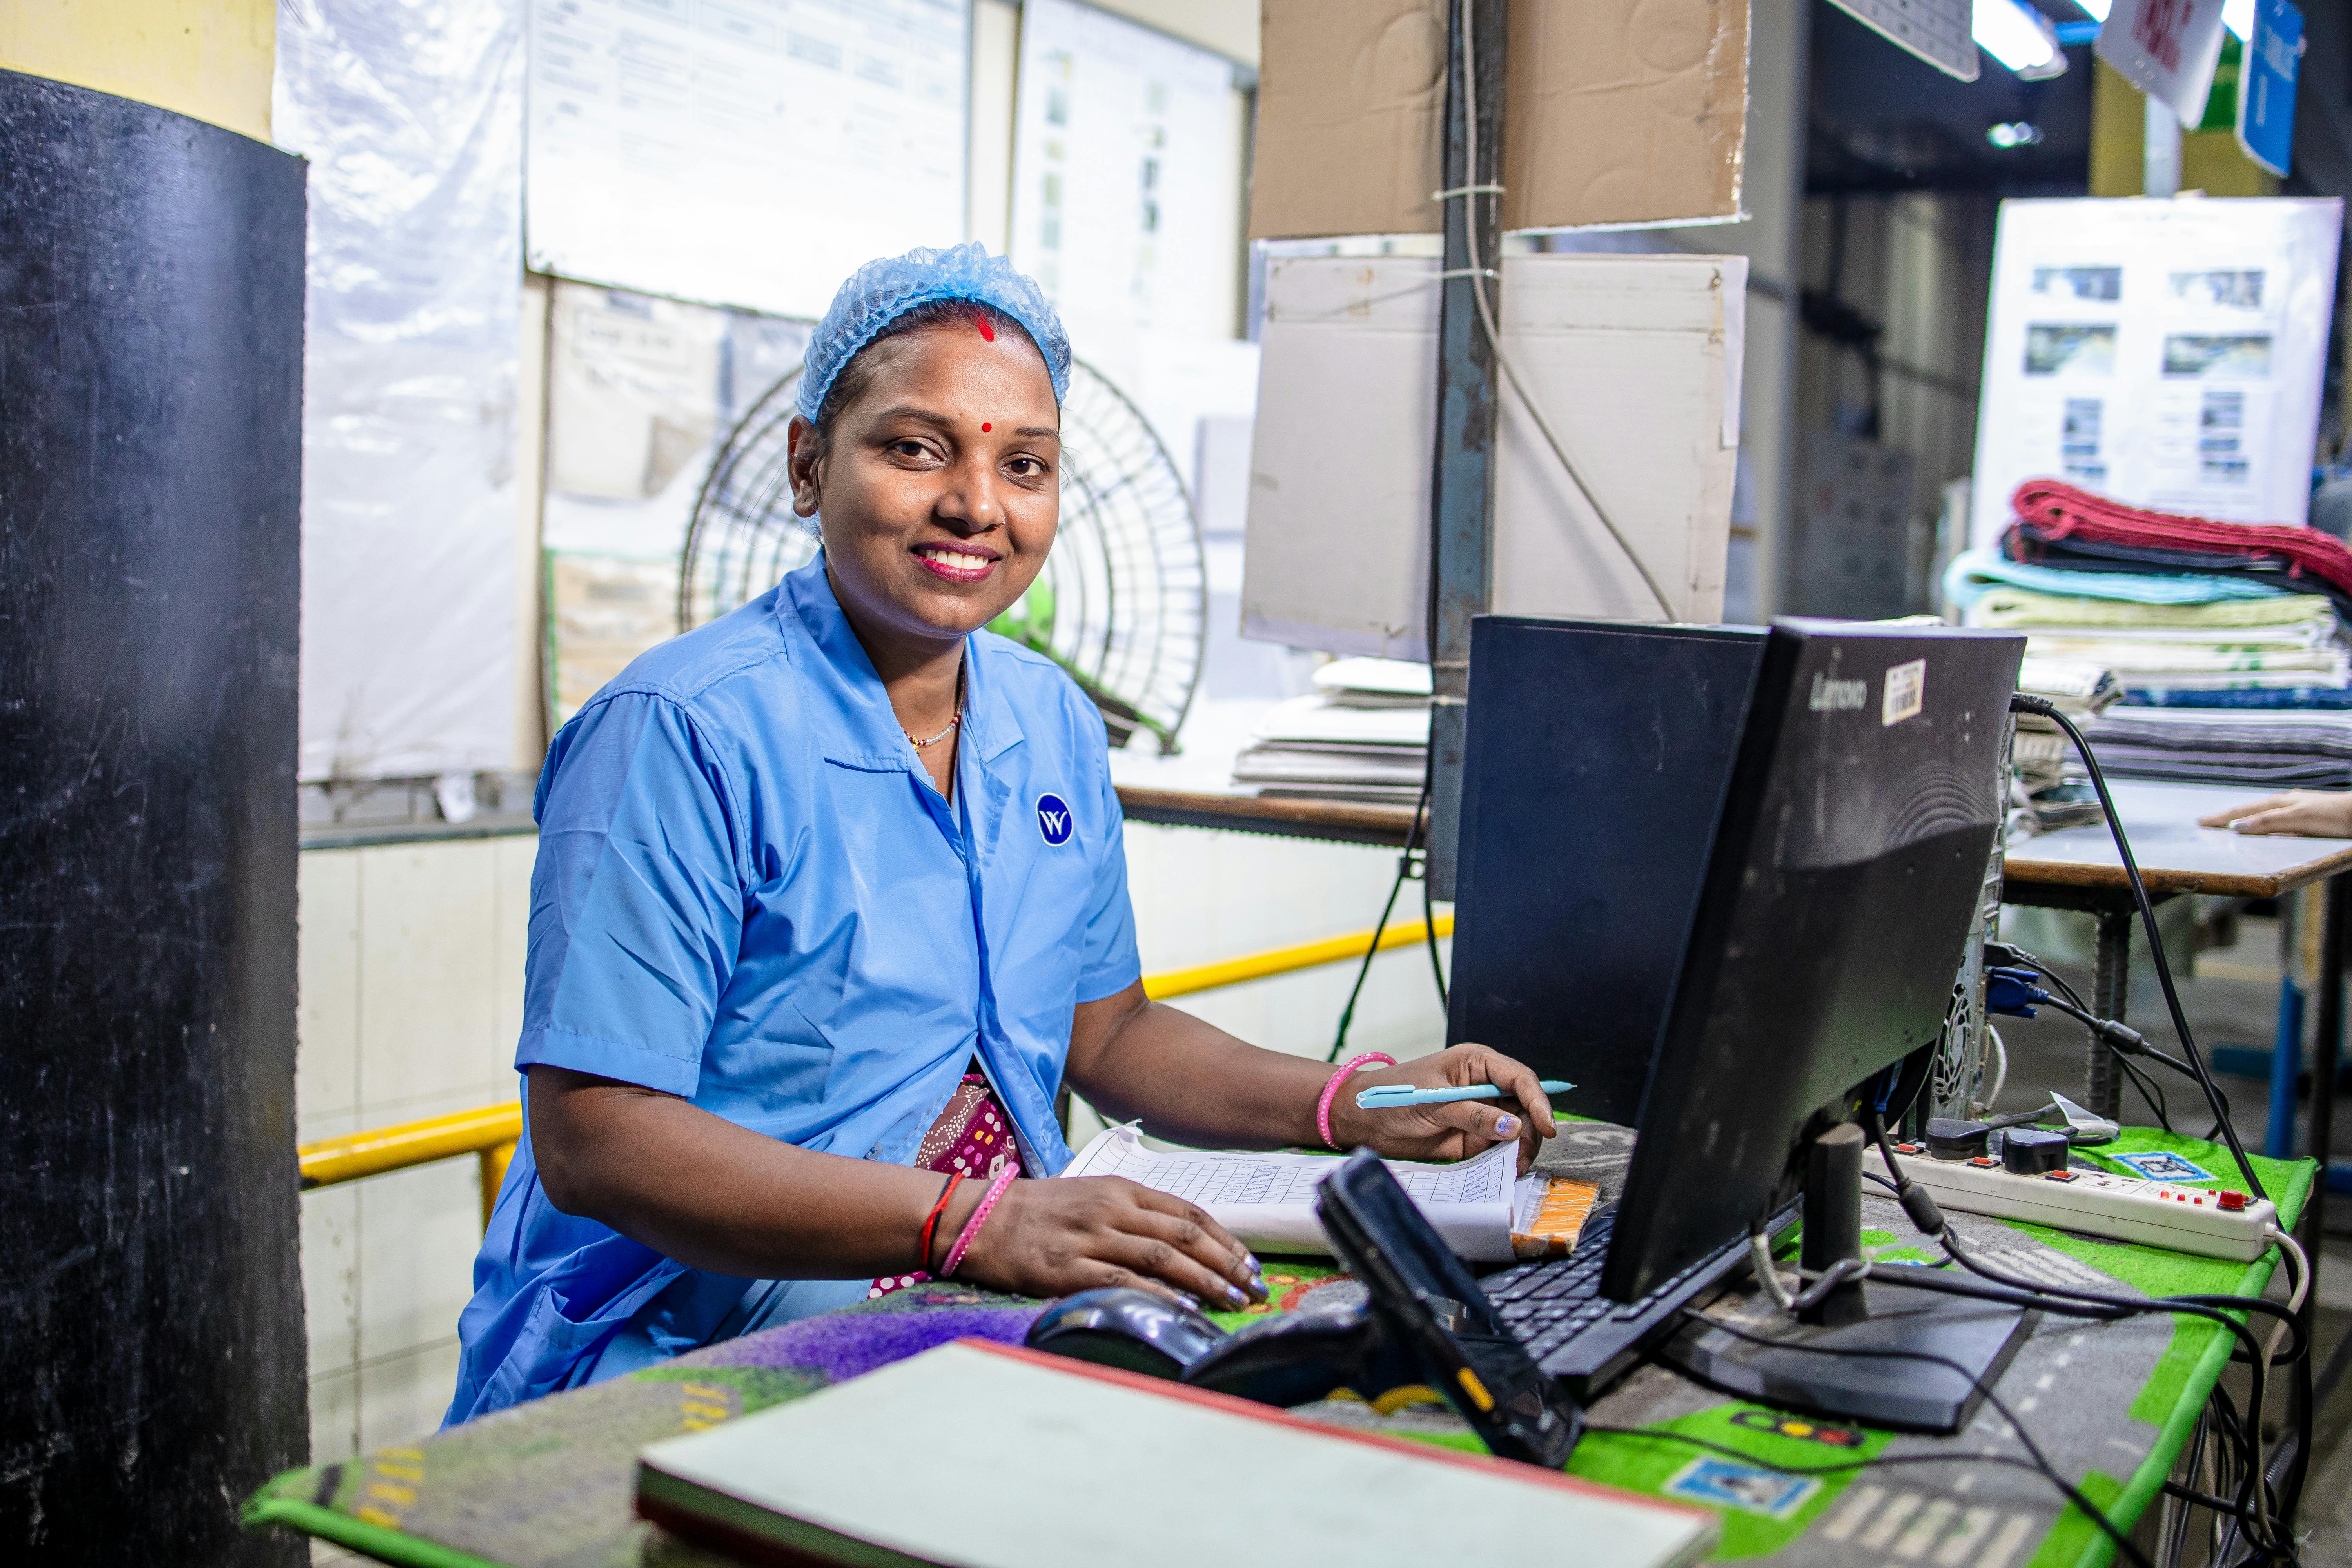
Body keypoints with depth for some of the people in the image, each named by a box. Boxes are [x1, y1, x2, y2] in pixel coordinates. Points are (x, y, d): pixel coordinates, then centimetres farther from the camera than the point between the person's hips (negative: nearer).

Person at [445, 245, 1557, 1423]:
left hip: (998, 1298, 7)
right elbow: (593, 1141, -20)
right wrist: (969, 1223, -30)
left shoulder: (1054, 726, 9)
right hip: (679, 1357, -7)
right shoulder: (678, 731, -14)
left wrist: (1352, 1107, 4)